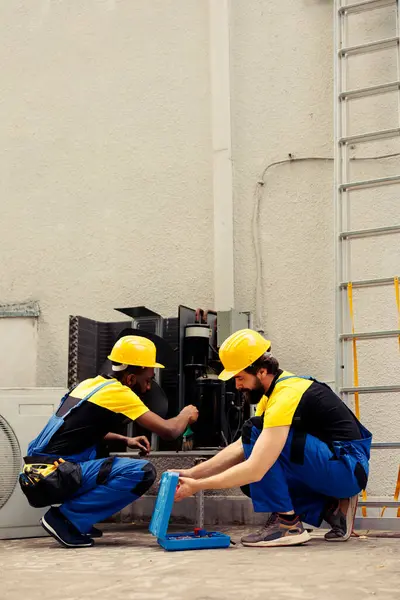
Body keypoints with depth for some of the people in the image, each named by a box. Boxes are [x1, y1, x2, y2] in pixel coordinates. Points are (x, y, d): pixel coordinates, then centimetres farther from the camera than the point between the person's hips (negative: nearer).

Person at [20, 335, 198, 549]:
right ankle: (66, 517, -9)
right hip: (54, 477, -9)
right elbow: (168, 431, -9)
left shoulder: (90, 384, 16)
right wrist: (186, 415, 13)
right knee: (143, 472, -14)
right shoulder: (119, 392, -7)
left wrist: (126, 441, 24)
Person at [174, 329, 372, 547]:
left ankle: (287, 522, -12)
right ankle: (332, 509, 8)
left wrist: (197, 486, -20)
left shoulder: (286, 396, -23)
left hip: (348, 469, -10)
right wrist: (191, 474, 4)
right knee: (249, 481, 6)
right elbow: (241, 447, 11)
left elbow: (254, 470, -29)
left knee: (255, 431, -18)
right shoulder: (278, 388, 8)